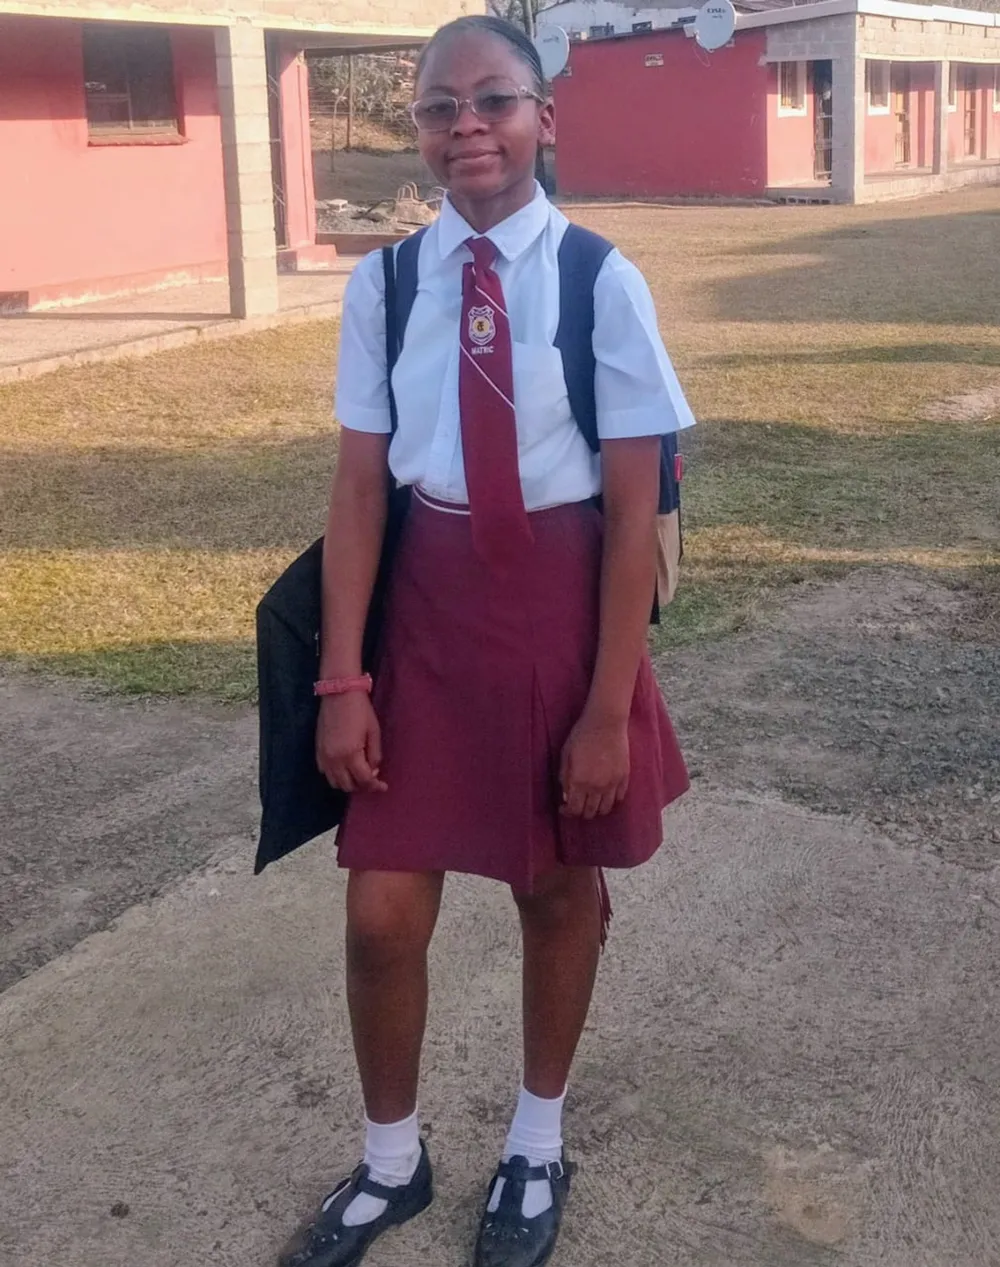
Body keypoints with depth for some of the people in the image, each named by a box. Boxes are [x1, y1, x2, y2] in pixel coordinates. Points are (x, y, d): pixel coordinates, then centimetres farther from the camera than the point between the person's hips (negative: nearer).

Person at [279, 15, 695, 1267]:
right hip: (428, 604, 2)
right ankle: (390, 1160, 32)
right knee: (381, 914, 4)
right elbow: (358, 486, -1)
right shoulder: (384, 284, -3)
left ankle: (536, 1148, 41)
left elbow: (633, 510, -10)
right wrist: (341, 679, -5)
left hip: (561, 600, -2)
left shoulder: (599, 282, -12)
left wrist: (610, 704, -9)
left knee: (559, 889, 16)